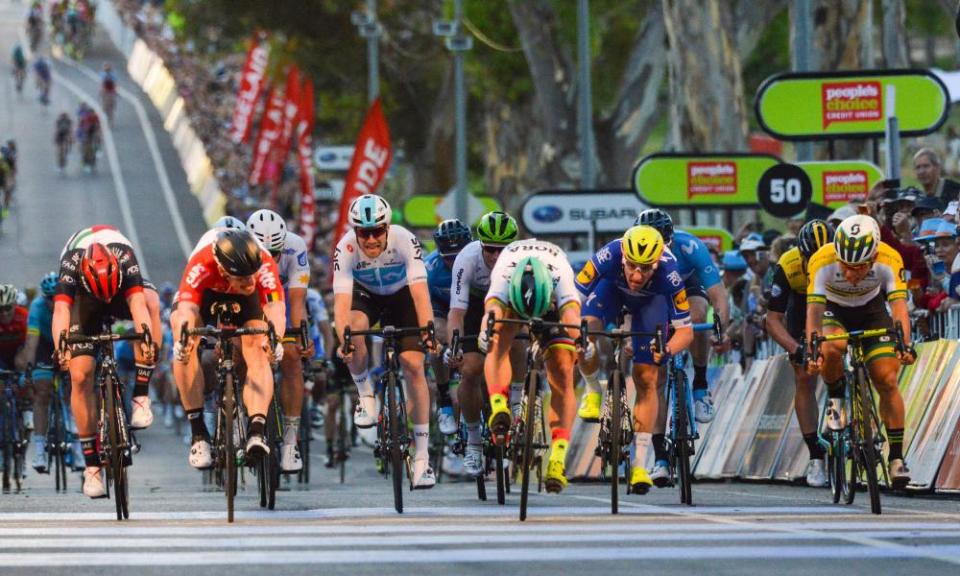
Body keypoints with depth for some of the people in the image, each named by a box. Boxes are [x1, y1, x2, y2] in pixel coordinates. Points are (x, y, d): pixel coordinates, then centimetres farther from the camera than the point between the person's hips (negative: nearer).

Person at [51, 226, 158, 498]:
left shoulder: (125, 259, -37)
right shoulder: (71, 264, -37)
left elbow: (137, 303, -50)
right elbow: (61, 310, -49)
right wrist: (60, 348, -67)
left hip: (123, 294, 0)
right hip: (84, 301, 0)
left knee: (150, 300, -36)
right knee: (80, 376, -16)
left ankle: (141, 399, -29)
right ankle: (91, 467, -5)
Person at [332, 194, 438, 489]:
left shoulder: (405, 241, -33)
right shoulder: (346, 249, -31)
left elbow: (420, 292, -40)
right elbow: (341, 300, -38)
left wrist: (428, 332, -54)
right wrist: (343, 340, -54)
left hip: (402, 295, 0)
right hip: (365, 295, 0)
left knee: (413, 365, -13)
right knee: (355, 328, -34)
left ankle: (422, 456, -10)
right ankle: (366, 396, -7)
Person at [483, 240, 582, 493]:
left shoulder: (560, 275, -42)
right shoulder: (503, 276, -42)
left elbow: (571, 314, -59)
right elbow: (493, 309, -61)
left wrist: (581, 338, -80)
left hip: (553, 303, -1)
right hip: (511, 300, 1)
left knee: (562, 375, -15)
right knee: (499, 339, -34)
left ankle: (558, 458, -21)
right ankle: (498, 407, -45)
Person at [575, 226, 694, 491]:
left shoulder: (668, 272, -38)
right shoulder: (608, 257, -40)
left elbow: (685, 330, -31)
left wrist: (667, 349, -51)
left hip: (650, 301, 0)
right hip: (612, 289, 0)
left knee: (646, 380, -9)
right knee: (585, 337, -30)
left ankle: (639, 465, -2)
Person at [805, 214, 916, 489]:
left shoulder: (888, 260, -31)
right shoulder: (822, 261, -33)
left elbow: (898, 305, -36)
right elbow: (814, 308, -37)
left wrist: (904, 345, -51)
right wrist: (812, 350, -50)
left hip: (871, 311, 1)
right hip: (834, 312, -1)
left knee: (887, 380, -12)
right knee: (832, 348, -35)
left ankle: (896, 456, -3)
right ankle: (835, 399, -6)